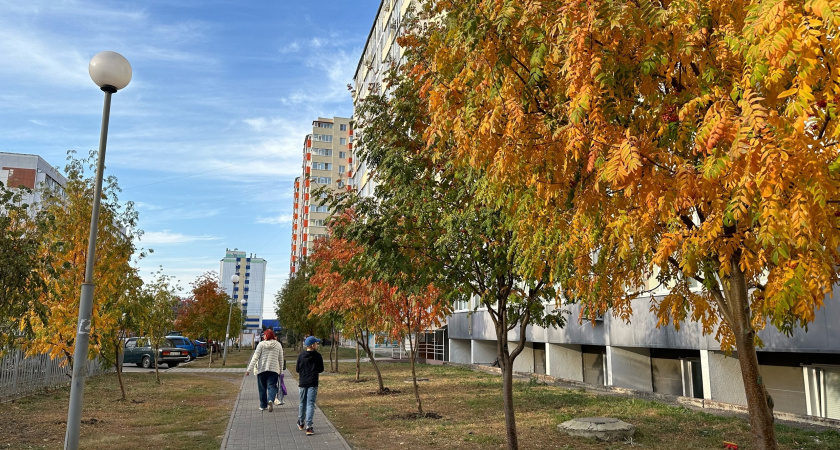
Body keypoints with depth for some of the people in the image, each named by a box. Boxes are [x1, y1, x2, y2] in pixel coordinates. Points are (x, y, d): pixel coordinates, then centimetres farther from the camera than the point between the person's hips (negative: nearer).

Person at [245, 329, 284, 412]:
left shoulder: (261, 344, -3)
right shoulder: (278, 345, 4)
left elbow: (255, 357, -6)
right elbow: (281, 359, 8)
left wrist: (249, 369, -4)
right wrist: (281, 370, 16)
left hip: (262, 369, -1)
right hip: (274, 369, 1)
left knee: (262, 388, 11)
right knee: (272, 386, -1)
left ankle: (263, 405, 19)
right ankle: (270, 400, -27)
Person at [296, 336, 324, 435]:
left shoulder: (301, 355, -2)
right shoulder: (317, 356, -9)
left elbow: (297, 369, 2)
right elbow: (321, 369, -2)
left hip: (302, 383, 3)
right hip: (313, 383, -3)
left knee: (302, 403, 18)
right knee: (310, 405, -1)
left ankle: (301, 423, 33)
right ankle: (308, 427, -8)